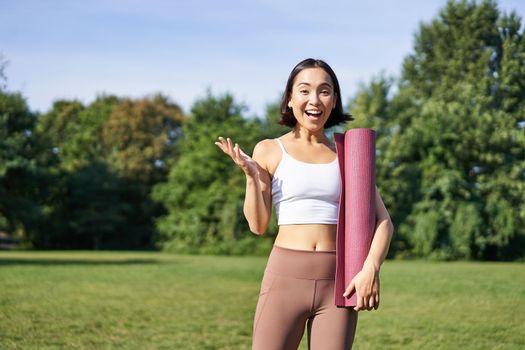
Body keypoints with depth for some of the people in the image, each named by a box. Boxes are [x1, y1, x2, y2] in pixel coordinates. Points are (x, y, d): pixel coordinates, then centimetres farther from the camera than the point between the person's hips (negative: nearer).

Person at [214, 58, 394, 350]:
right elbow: (258, 225, 4)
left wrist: (371, 268, -12)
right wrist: (251, 175, -10)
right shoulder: (270, 151, 6)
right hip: (285, 276, -1)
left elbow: (383, 221, 5)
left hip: (337, 281, 2)